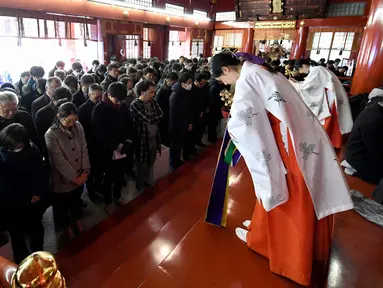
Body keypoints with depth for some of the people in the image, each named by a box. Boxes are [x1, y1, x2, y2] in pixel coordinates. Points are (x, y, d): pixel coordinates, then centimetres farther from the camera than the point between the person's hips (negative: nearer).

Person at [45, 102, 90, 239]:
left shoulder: (78, 126, -11)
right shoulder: (51, 134, -24)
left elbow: (84, 149, -6)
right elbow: (59, 161, -22)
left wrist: (85, 171, -11)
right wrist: (74, 178, -17)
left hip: (79, 176, 4)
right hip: (63, 179, -4)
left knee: (76, 200, 27)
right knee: (62, 205, 20)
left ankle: (77, 219, 54)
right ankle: (66, 226, 47)